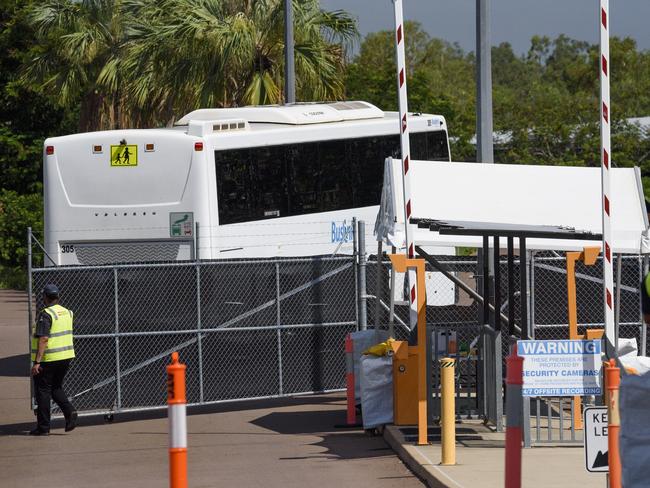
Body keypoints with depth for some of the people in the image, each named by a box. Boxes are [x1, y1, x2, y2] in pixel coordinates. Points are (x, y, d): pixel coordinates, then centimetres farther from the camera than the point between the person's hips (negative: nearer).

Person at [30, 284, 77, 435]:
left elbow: (43, 339, -23)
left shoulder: (46, 315, -16)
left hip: (48, 359, -7)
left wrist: (37, 362, -24)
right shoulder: (67, 312, 8)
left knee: (42, 391, 3)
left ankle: (43, 427, 5)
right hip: (66, 357, 7)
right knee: (56, 388, 20)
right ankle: (69, 411, -3)